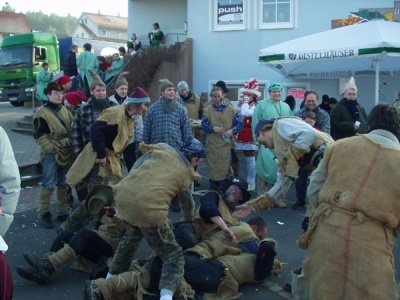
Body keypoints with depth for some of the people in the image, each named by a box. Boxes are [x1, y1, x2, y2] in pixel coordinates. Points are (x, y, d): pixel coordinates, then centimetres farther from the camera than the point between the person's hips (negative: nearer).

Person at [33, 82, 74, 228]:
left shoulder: (64, 110, 12)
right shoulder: (42, 113, -7)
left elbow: (72, 129, 20)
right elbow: (39, 136, -11)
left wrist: (70, 141, 4)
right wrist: (54, 147, -18)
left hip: (66, 153, 6)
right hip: (50, 154, -6)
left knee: (64, 184, 12)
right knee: (48, 185, -5)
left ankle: (62, 212, 21)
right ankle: (44, 215, 3)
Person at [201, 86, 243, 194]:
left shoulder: (232, 110, 2)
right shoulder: (208, 110, 5)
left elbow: (240, 123, 2)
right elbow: (203, 125, 3)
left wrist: (232, 131, -16)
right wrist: (213, 128, -15)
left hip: (226, 144, -1)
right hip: (212, 144, 1)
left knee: (225, 169, 0)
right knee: (213, 169, 7)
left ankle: (224, 192, 11)